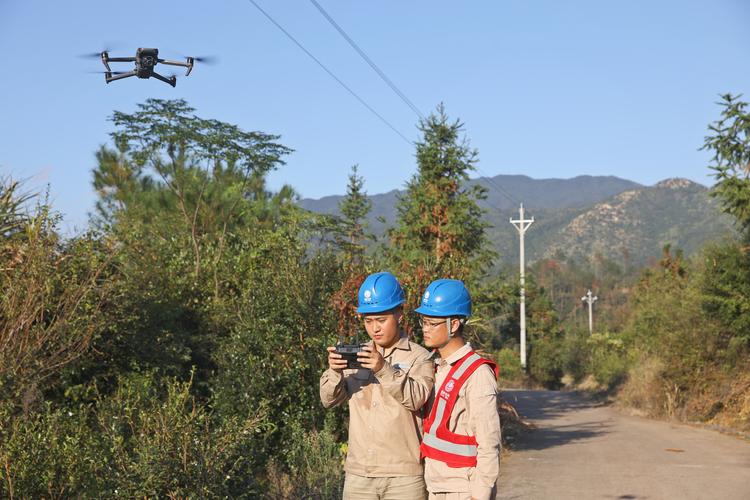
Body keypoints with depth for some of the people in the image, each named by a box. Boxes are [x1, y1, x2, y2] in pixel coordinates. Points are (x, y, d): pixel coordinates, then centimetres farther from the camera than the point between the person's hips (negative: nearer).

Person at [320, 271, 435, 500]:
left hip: (403, 475, -3)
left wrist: (384, 369, -30)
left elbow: (416, 398, -16)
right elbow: (329, 399, 3)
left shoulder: (419, 357, 0)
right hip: (358, 474, 4)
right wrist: (334, 371, -18)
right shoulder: (357, 355, 11)